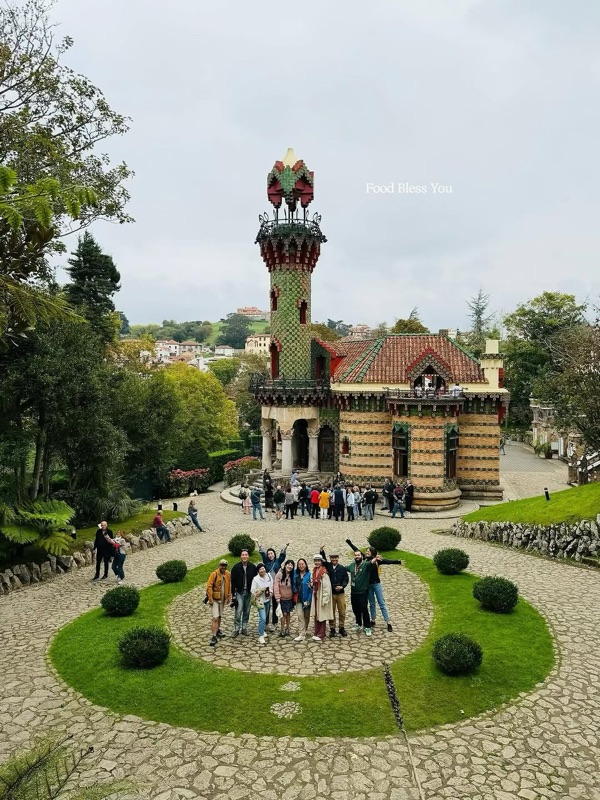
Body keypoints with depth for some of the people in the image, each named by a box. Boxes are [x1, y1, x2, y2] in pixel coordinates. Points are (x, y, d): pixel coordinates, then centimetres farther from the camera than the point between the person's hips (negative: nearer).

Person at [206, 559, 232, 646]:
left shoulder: (228, 574, 0)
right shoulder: (214, 574, -17)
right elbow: (209, 587, -18)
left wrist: (229, 597, 10)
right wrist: (210, 599, -19)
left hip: (223, 599, 6)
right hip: (215, 599, -6)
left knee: (220, 616, 21)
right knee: (215, 618, -10)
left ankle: (218, 631, 40)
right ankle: (214, 637, -6)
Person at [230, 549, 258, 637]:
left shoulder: (253, 567, -2)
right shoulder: (236, 567, -7)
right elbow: (233, 582, -4)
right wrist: (233, 594, -7)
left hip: (249, 592, 2)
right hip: (239, 592, -2)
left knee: (247, 611, 10)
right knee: (238, 612, -6)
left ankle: (244, 628, 22)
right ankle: (236, 629, 6)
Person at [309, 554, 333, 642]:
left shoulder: (324, 573, -16)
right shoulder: (314, 572, 6)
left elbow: (327, 587, -19)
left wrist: (324, 599, -20)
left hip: (321, 597, -7)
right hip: (315, 597, 7)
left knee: (322, 616, 2)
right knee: (316, 616, 13)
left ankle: (321, 635, 8)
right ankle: (316, 633, 23)